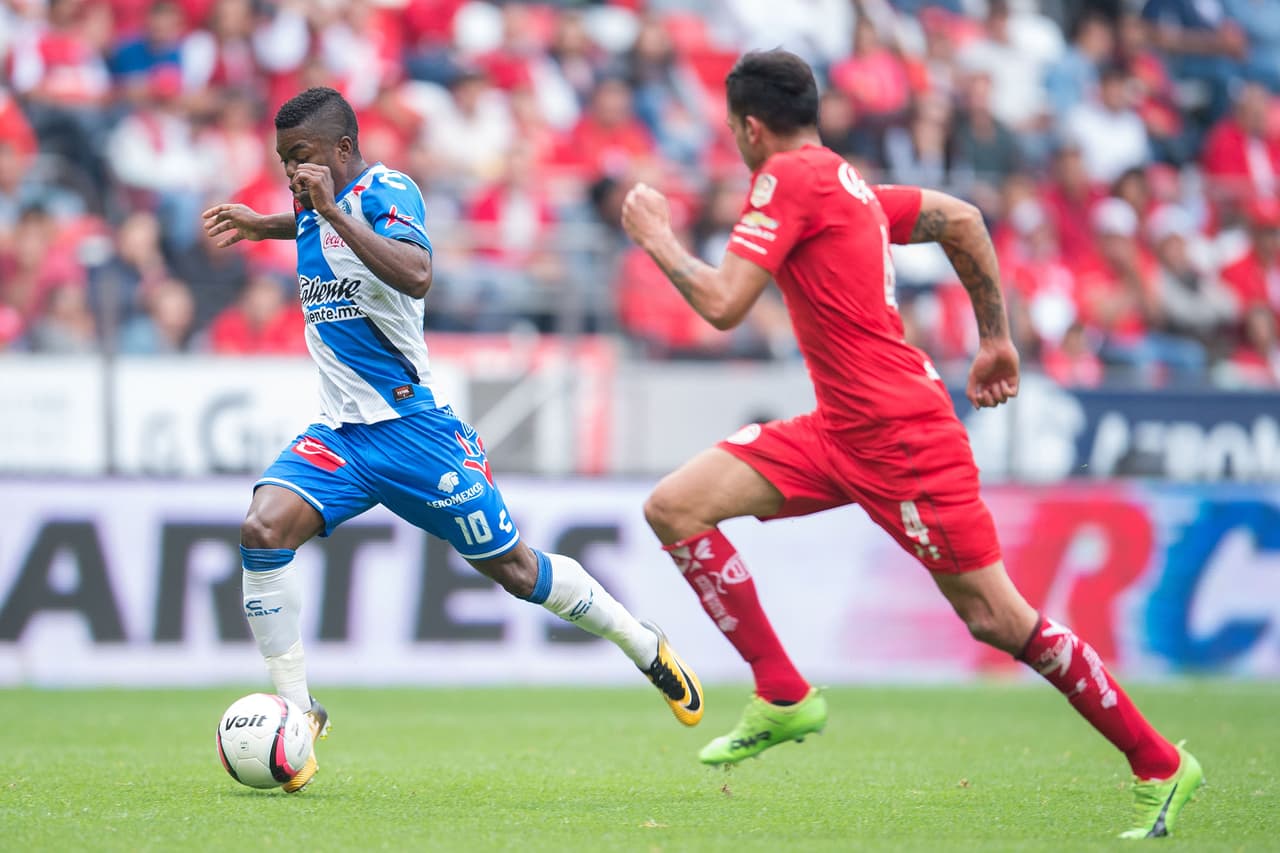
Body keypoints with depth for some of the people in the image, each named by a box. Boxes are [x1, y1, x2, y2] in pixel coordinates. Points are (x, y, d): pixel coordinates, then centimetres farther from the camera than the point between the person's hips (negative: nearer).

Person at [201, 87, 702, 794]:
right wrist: (262, 225, 22)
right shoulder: (315, 206, 9)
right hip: (336, 435, 6)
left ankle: (646, 648, 28)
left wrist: (331, 212, -36)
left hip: (411, 428, -6)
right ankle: (297, 710, -13)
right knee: (262, 529, -21)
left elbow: (416, 275, -35)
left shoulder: (387, 192, -14)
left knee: (512, 568, 4)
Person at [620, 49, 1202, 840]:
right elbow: (962, 219, 22)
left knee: (997, 618, -4)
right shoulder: (847, 182, 14)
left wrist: (657, 238, -3)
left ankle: (1160, 766, 6)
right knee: (674, 507, -1)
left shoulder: (788, 178, -12)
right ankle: (784, 698, 3)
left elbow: (722, 305, -19)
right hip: (843, 430, 9)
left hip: (901, 434, -9)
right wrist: (997, 340, 24)